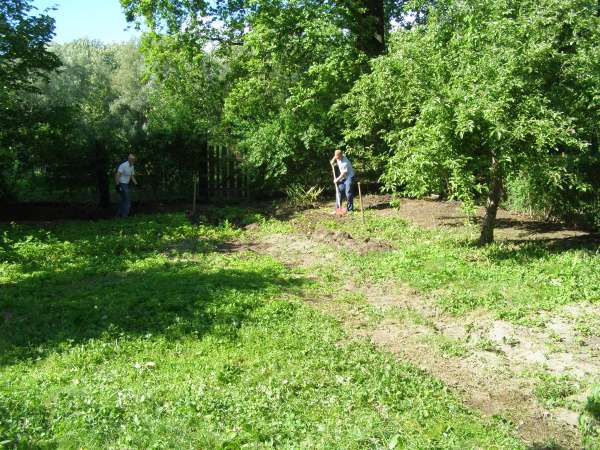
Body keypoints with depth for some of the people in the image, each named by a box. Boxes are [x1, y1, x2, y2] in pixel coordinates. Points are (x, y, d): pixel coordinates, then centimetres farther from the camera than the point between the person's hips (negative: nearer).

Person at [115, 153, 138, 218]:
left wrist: (136, 184, 11)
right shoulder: (123, 165, -18)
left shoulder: (132, 167, 9)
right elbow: (117, 175, -23)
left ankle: (119, 214, 20)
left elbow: (132, 177, 19)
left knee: (124, 200, 13)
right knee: (127, 200, -10)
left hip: (126, 185, 9)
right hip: (121, 184, -9)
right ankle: (125, 215, -5)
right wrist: (117, 185, -28)